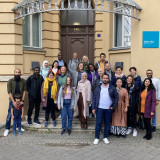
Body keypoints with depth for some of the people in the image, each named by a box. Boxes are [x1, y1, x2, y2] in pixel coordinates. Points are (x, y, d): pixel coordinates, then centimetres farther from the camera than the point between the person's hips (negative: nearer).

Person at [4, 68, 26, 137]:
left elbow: (24, 91, -1)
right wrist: (13, 101, -18)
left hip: (20, 100, 2)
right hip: (12, 100, -2)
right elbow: (9, 92, -11)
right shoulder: (10, 81, -8)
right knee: (9, 115, 2)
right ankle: (7, 129, 14)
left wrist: (22, 100, -8)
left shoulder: (23, 81, -3)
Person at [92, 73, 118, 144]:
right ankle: (96, 138, 11)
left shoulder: (112, 88, 4)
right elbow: (94, 98, 5)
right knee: (98, 123, 0)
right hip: (99, 108, 0)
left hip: (109, 109, 0)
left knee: (107, 123, 8)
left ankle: (105, 137, 21)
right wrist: (93, 108, -1)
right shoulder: (98, 88, 7)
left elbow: (116, 97, 4)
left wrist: (113, 106, -4)